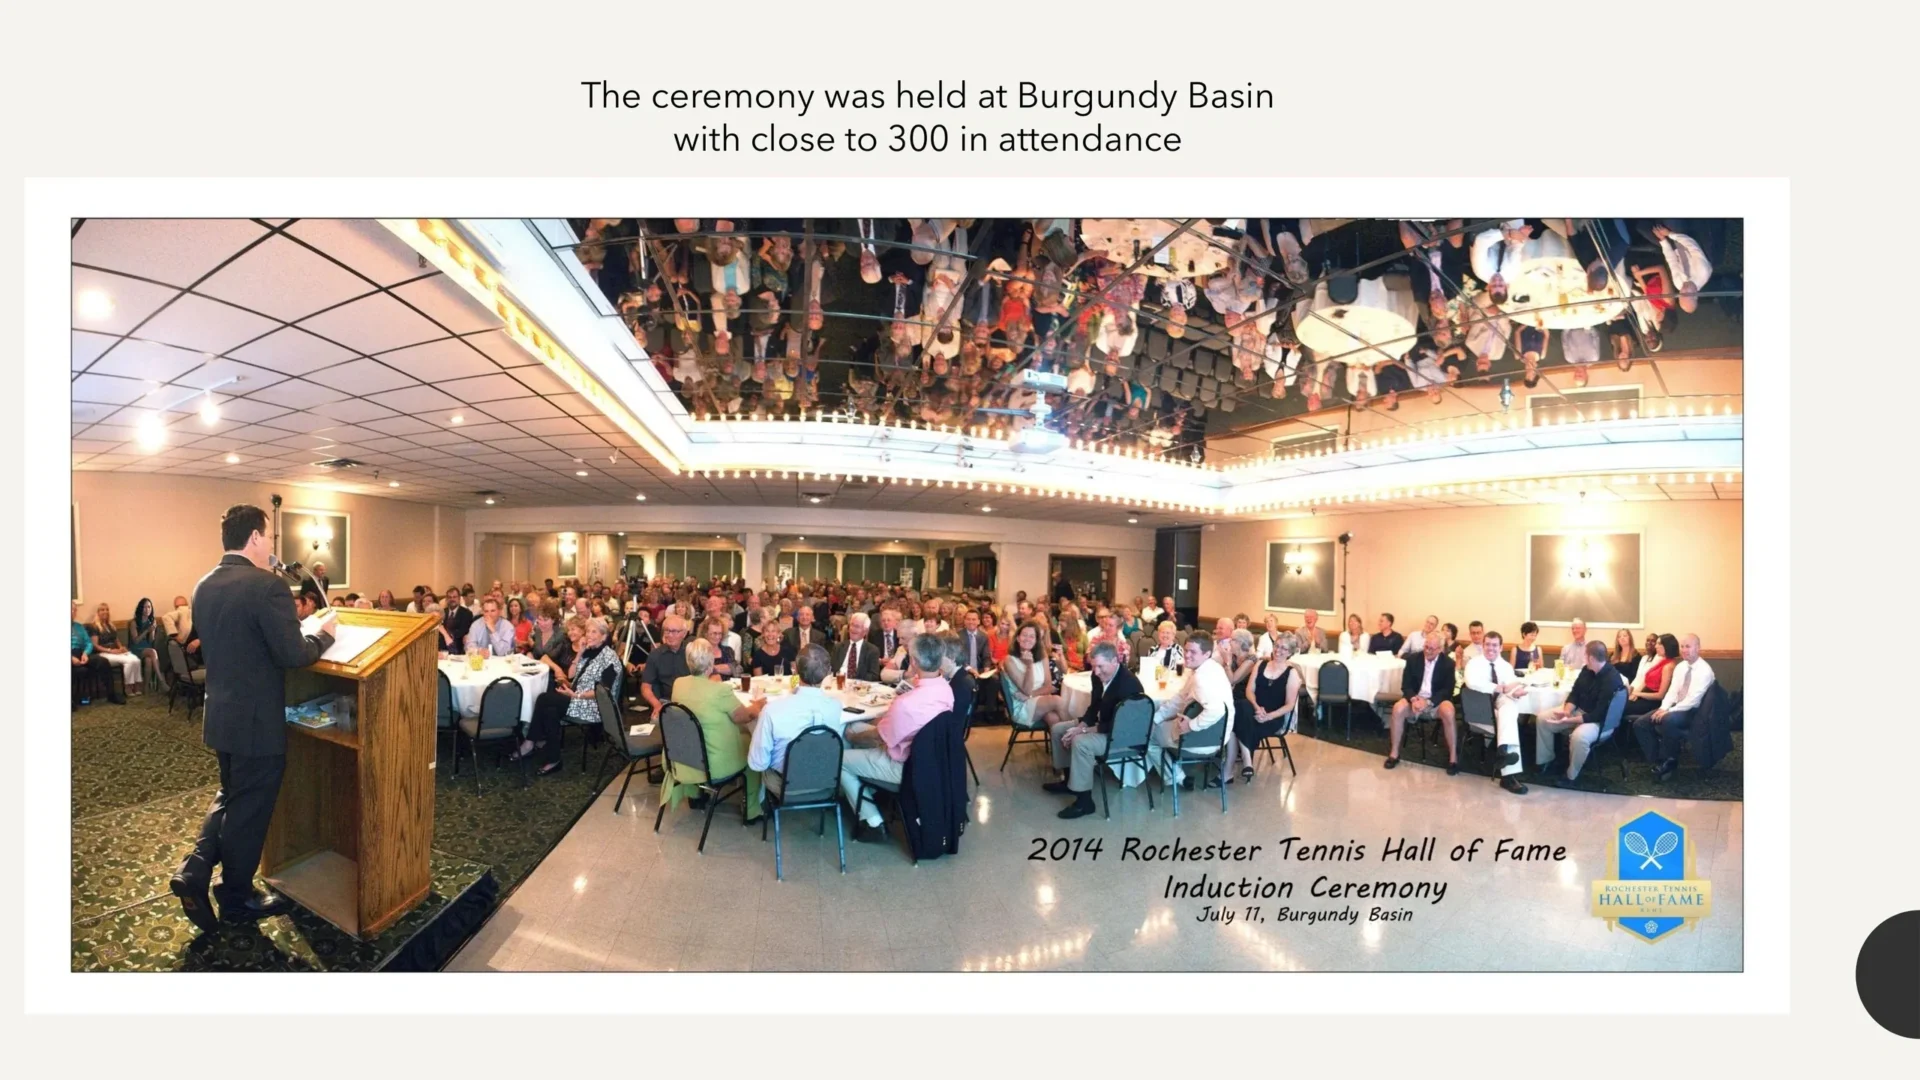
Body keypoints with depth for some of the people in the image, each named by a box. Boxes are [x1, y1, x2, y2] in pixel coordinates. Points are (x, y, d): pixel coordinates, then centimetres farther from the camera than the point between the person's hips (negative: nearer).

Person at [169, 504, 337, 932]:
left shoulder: (203, 586, 5)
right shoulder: (267, 585, -22)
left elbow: (223, 646, 16)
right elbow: (292, 654, -24)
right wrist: (324, 634, -7)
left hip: (221, 714, 8)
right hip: (256, 719, -8)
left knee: (230, 797, 26)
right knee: (249, 809, 8)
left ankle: (193, 872, 18)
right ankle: (237, 897, 22)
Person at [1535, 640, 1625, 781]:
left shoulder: (1612, 680, -27)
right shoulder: (1586, 669, -2)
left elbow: (1598, 715, -28)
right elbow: (1575, 693, 5)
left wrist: (1569, 720, -29)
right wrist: (1567, 711, -14)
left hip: (1599, 721, -9)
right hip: (1578, 710, 9)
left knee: (1579, 737, -38)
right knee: (1542, 719, -2)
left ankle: (1571, 776, -14)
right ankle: (1545, 761, 10)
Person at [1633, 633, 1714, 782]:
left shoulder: (1704, 671, -14)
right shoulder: (1680, 667, 9)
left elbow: (1693, 700, -21)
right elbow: (1672, 691, 6)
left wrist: (1669, 711, -25)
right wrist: (1663, 708, -12)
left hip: (1692, 711, -7)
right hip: (1675, 707, 7)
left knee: (1667, 721, -38)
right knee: (1640, 724, -10)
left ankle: (1668, 761, -17)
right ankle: (1657, 760, -5)